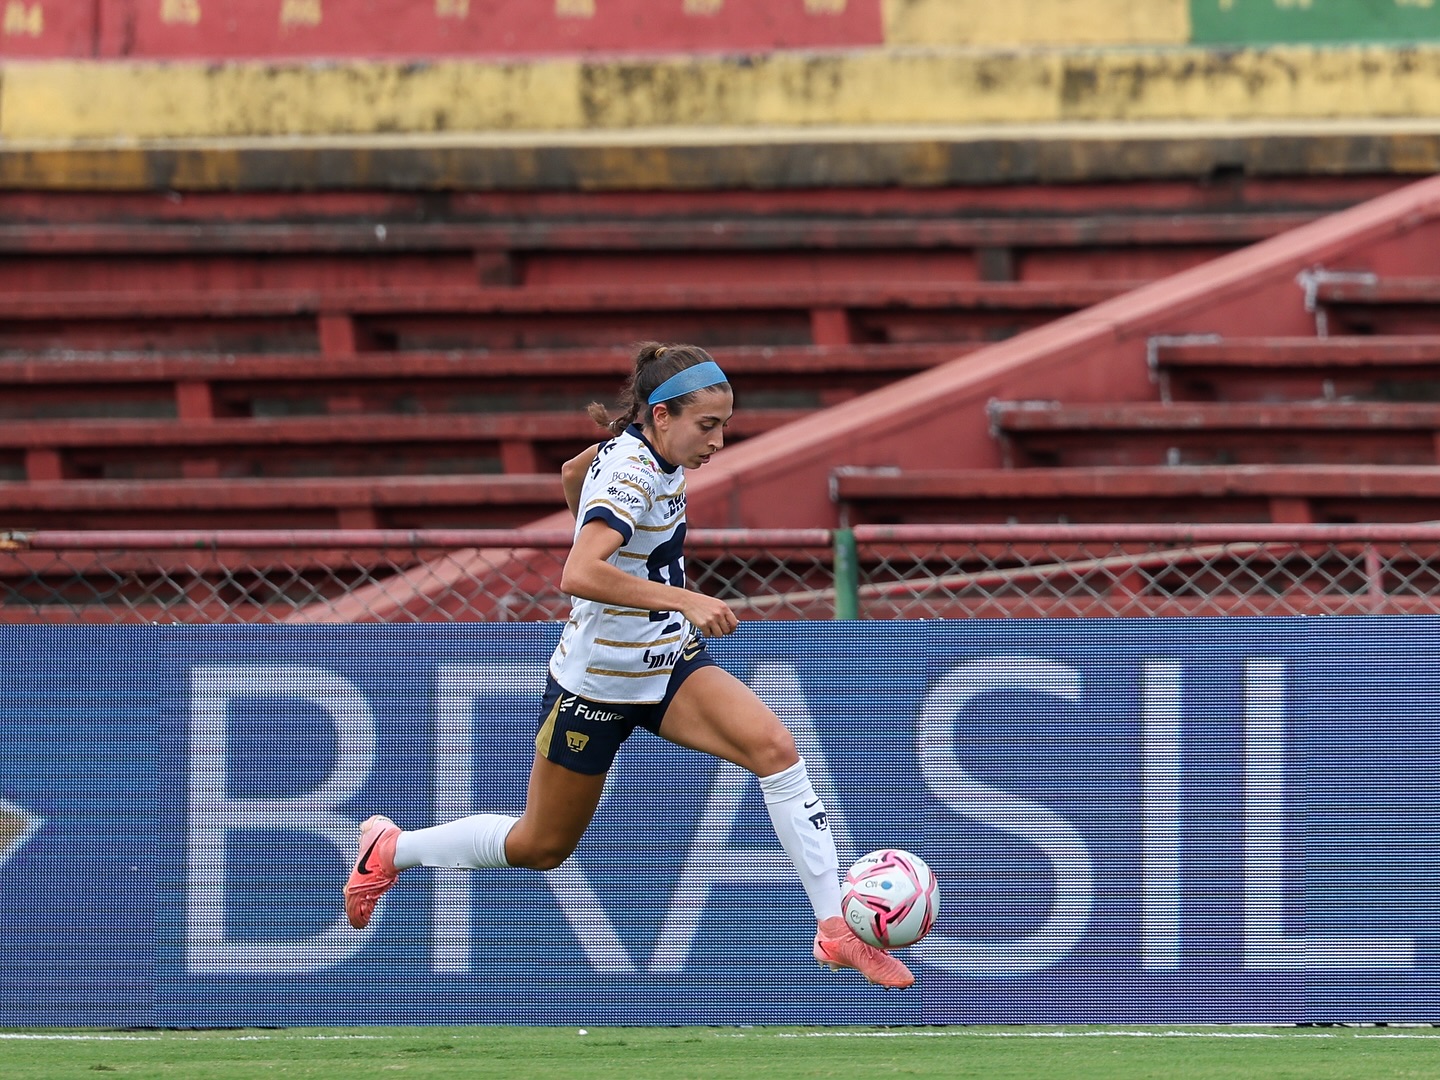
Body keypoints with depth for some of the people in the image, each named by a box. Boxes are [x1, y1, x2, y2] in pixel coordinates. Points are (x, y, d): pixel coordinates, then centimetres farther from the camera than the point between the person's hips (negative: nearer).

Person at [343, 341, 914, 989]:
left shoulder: (639, 450, -2)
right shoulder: (629, 477, -28)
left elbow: (571, 475, 20)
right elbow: (577, 576, -43)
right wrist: (684, 600, -45)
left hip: (670, 664, 7)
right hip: (598, 684, -7)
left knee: (775, 749, -17)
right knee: (542, 846, 10)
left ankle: (836, 930, -16)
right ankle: (390, 850, 34)